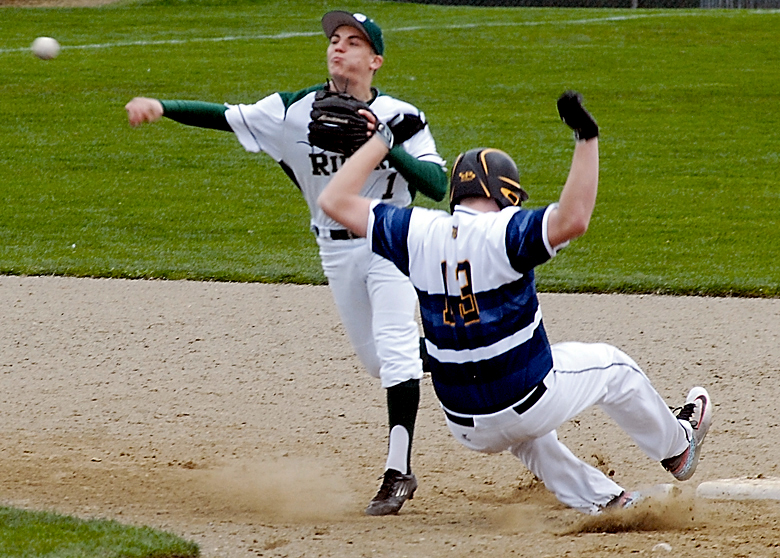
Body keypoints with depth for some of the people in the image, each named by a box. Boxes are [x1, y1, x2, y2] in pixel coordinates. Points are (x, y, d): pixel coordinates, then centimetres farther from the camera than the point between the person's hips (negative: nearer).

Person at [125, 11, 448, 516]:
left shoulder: (399, 117, -14)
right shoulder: (295, 111, -7)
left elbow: (438, 185, -23)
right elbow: (225, 117, -12)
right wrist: (160, 107, -26)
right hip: (336, 247, 4)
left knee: (394, 348, -18)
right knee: (374, 358, 13)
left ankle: (398, 472, -20)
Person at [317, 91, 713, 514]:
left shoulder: (421, 233, -6)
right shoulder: (502, 233, -19)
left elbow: (335, 201, 0)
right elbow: (573, 220, -35)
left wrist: (381, 139, 8)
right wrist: (587, 138, -30)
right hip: (529, 405, -4)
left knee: (524, 435, 41)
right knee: (609, 366, 25)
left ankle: (603, 502, 41)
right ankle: (677, 447, 45)